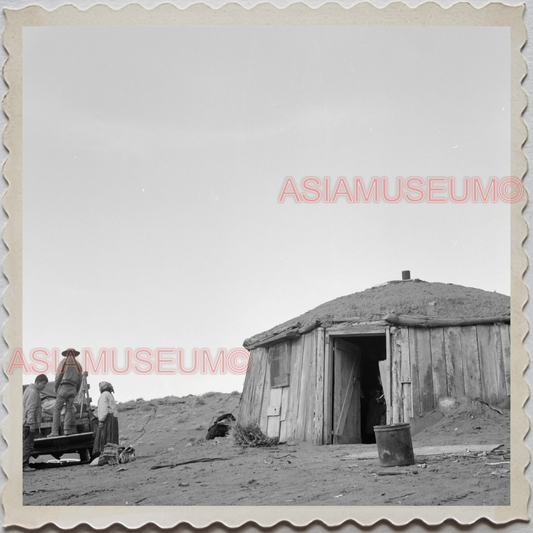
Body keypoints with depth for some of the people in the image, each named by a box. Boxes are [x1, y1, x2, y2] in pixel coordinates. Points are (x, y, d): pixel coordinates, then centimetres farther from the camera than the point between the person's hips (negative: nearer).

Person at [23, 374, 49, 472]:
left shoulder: (30, 389, 20)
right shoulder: (33, 392, -13)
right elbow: (30, 409, -20)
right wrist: (32, 423, -23)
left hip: (26, 423, 10)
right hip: (29, 423, -10)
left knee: (26, 445, 11)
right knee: (27, 445, -10)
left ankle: (24, 465, 14)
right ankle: (24, 465, -10)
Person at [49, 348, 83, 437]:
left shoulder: (63, 363, 4)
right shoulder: (78, 365, 17)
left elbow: (58, 377, -4)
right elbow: (79, 380, 14)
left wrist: (55, 388, 6)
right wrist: (76, 392, 23)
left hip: (64, 387, -4)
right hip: (73, 389, 4)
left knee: (57, 409, -3)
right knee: (68, 410, 7)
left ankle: (55, 432, -11)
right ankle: (67, 429, -11)